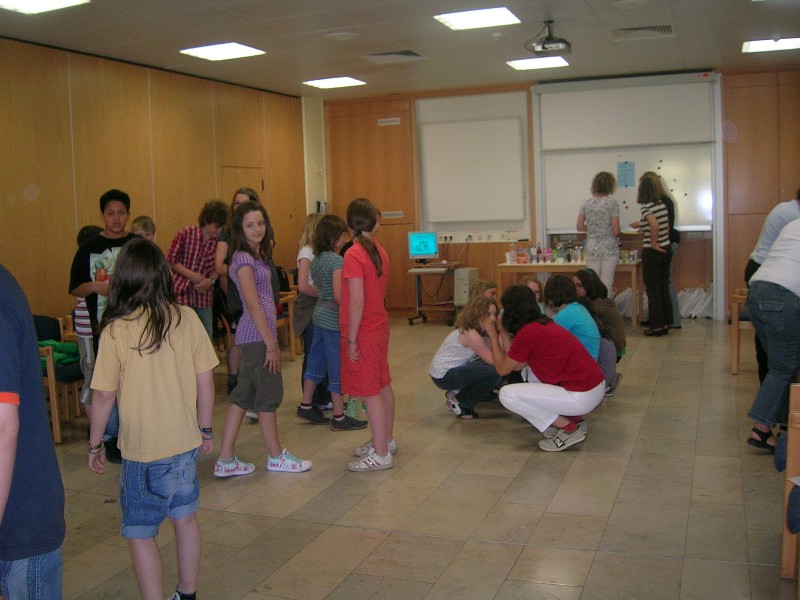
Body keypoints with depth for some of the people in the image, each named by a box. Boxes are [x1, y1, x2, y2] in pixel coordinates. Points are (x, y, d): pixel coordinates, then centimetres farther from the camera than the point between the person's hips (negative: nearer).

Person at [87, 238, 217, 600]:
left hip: (142, 449, -4)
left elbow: (104, 396, -10)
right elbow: (205, 382, -1)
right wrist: (205, 430, 12)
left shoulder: (116, 330, -14)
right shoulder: (187, 319, -6)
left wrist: (95, 444, 5)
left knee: (140, 534, 10)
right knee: (185, 518, 20)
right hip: (186, 441, 4)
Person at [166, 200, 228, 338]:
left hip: (204, 295, 3)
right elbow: (171, 260, -3)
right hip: (181, 292, -2)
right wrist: (192, 275, -14)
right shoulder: (185, 234, -9)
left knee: (206, 337, 9)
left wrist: (211, 280, -12)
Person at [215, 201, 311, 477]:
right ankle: (276, 457, 18)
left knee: (244, 394, 10)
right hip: (257, 335, -9)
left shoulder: (257, 256, 14)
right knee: (269, 394, 3)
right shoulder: (243, 259, -14)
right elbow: (253, 305, -18)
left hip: (254, 335, 9)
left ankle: (226, 459, 15)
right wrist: (271, 344, -18)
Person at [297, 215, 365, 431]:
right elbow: (338, 296, -23)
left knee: (316, 362, 18)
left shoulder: (316, 259, 9)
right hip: (333, 319, -9)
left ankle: (306, 406, 27)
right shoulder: (336, 260, -18)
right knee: (338, 367, 0)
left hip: (320, 314, 9)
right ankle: (339, 417, 8)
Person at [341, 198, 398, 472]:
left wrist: (351, 339, -17)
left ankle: (381, 454, 5)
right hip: (380, 326, 8)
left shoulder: (353, 255, -19)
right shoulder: (380, 251, 4)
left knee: (370, 392, -2)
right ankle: (386, 440, 32)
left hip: (363, 331, -8)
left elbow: (357, 301, -22)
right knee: (382, 385, 18)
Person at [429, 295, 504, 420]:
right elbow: (492, 360, -23)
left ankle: (457, 394, 10)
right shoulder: (470, 334, -22)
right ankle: (459, 402, -3)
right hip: (443, 375, -10)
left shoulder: (478, 332, 7)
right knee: (496, 374, -20)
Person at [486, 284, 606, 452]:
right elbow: (518, 365, 16)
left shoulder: (528, 333, -13)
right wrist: (504, 332, 20)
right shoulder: (543, 324, 13)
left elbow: (502, 369, -1)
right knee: (531, 369, 25)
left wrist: (493, 335, 10)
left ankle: (569, 428, -2)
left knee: (507, 394, -8)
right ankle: (572, 418, 16)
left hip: (583, 397, -9)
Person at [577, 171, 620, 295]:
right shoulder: (612, 203, -9)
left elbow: (580, 227, 5)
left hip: (592, 249, 4)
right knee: (607, 285, 2)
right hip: (609, 249, -3)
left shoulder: (587, 203, 2)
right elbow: (616, 231, -12)